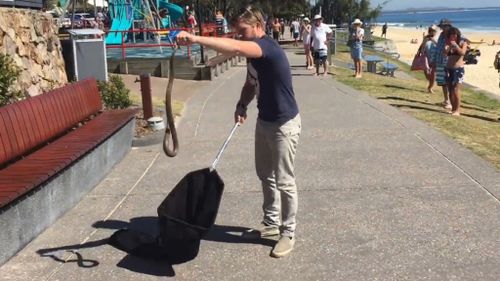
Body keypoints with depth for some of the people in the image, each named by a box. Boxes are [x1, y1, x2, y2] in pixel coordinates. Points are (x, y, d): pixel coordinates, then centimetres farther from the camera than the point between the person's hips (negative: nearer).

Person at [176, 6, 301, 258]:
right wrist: (242, 105, -4)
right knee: (265, 175, 18)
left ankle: (288, 233, 14)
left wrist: (196, 39, -50)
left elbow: (235, 48, -43)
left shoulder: (267, 47, -24)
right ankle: (271, 223, 34)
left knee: (284, 181, 0)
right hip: (264, 120, 10)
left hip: (284, 124, -9)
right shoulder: (254, 54, 5)